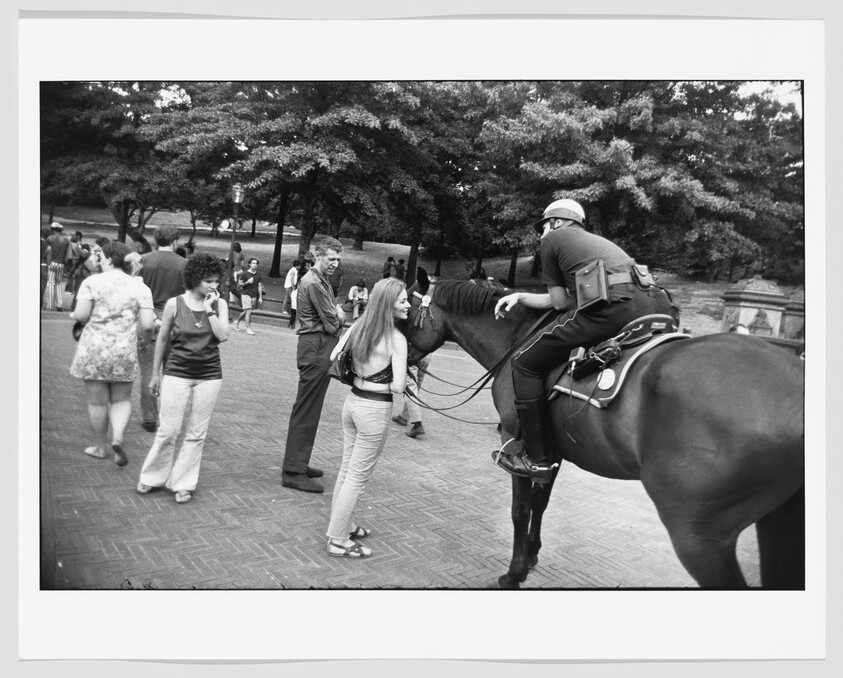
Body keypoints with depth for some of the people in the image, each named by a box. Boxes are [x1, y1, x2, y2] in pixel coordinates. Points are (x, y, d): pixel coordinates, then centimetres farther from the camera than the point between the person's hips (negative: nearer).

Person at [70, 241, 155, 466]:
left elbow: (80, 315, -12)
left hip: (94, 348, -1)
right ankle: (118, 438, -6)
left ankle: (100, 447, 22)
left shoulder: (92, 282, -4)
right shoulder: (140, 287, 1)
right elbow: (147, 324, -7)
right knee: (122, 399, 15)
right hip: (125, 350, 1)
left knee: (97, 401, 10)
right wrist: (147, 333, 15)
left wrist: (91, 320, 10)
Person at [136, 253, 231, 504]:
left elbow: (223, 335, -12)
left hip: (209, 376, 2)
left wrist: (209, 309, -14)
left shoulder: (219, 304, 1)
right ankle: (152, 476, 23)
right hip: (177, 373, -2)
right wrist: (155, 374, 10)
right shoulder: (175, 304, -3)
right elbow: (162, 340, 6)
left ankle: (183, 483, 19)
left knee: (196, 434, 6)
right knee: (169, 430, 1)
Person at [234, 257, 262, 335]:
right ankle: (248, 328, -9)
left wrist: (260, 297, 8)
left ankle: (237, 321, 36)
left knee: (246, 311, 13)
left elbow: (259, 286, 12)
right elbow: (239, 284, -3)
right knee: (248, 311, -13)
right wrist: (247, 282, -20)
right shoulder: (245, 274, -6)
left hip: (254, 296, 5)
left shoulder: (258, 275, 8)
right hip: (245, 294, -5)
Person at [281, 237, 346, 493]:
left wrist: (337, 314, -5)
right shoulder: (314, 284, -15)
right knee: (306, 410, -7)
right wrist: (339, 317, 3)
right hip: (316, 349, -10)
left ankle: (298, 464, 26)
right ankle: (293, 472, -1)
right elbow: (332, 324, -16)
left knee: (309, 408, 15)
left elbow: (339, 317, 15)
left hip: (319, 349, 10)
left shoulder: (322, 281, 18)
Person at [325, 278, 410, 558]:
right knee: (358, 477, 5)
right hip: (375, 409, -7)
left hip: (352, 401, 7)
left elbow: (333, 360, 7)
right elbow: (398, 386, -22)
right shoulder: (396, 339, -18)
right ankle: (338, 540, 15)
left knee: (347, 468, 21)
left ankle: (343, 525, 37)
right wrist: (386, 381, -1)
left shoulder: (358, 326, 1)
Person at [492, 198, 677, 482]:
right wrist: (520, 296, 41)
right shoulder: (599, 241, 38)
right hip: (656, 309, 8)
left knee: (525, 364, 4)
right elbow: (557, 301, 36)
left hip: (612, 309, -8)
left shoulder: (552, 239, 17)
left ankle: (537, 458, 5)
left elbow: (560, 302, 13)